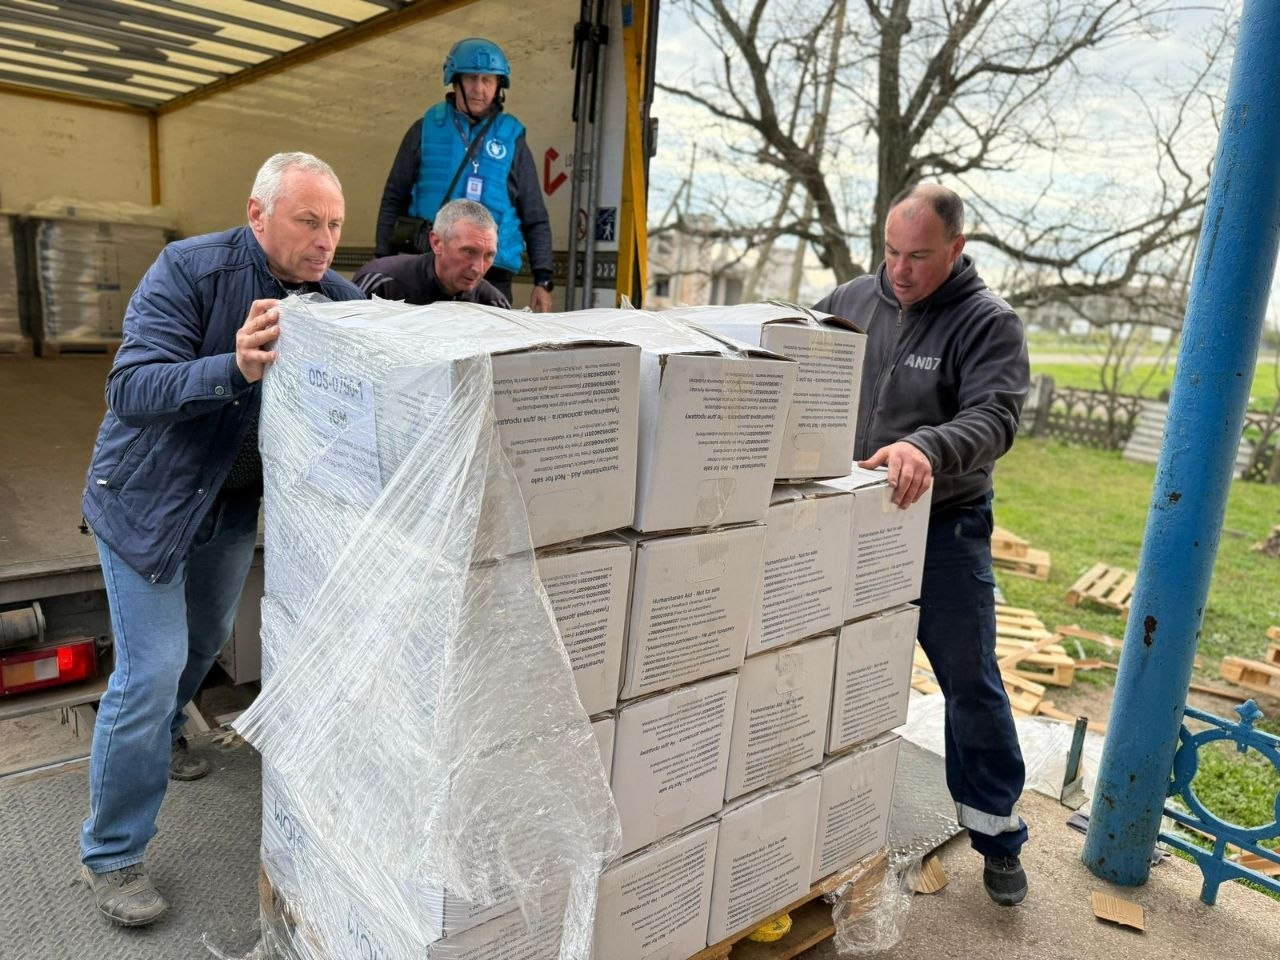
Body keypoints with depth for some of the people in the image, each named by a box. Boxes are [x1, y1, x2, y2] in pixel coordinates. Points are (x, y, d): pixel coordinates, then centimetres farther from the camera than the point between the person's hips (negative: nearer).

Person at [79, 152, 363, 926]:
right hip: (148, 497, -6)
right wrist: (234, 368, -47)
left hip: (235, 501, 6)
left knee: (208, 637, 24)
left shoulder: (335, 297, -8)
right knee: (152, 667, -6)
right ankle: (111, 856, 13)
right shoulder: (189, 270, -23)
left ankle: (158, 735, 55)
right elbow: (130, 388, -31)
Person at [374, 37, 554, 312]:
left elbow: (536, 219, 9)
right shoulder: (426, 130, 10)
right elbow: (394, 200, 12)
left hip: (491, 276, 0)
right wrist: (384, 262, 5)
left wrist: (543, 279, 0)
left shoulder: (511, 139, 9)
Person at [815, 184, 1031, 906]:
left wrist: (927, 449, -39)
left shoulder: (989, 323, -8)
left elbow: (994, 417, -21)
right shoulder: (851, 302, 4)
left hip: (945, 528, -3)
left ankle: (999, 835, 25)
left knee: (972, 684, 6)